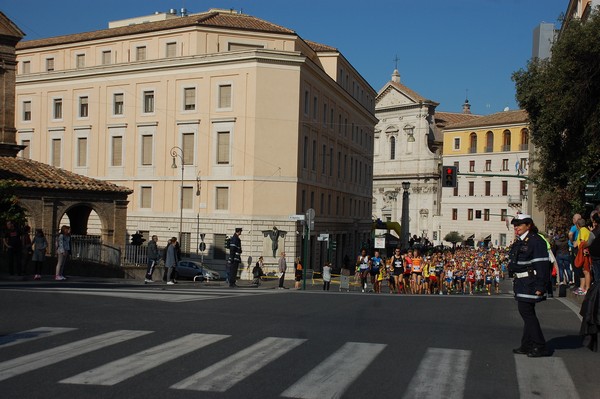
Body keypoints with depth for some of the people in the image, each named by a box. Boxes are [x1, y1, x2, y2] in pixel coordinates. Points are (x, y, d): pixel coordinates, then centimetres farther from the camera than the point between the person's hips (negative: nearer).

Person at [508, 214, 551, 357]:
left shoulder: (536, 241, -14)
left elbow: (542, 265, -18)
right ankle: (527, 346, 21)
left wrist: (540, 287, -21)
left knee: (527, 313, -7)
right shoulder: (519, 242, 14)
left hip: (530, 284, -9)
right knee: (525, 312, 13)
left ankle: (540, 347, 2)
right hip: (521, 284, 9)